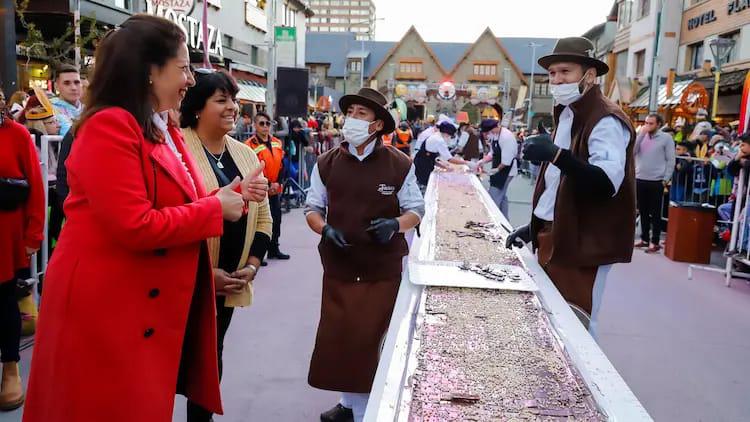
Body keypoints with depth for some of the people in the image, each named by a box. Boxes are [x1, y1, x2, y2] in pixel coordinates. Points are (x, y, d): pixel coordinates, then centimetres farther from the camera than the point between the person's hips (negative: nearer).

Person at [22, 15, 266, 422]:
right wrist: (216, 208, -16)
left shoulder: (163, 130, 13)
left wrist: (228, 195, 1)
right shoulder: (108, 128, -18)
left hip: (151, 307, 9)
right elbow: (136, 227, -26)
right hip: (107, 310, -9)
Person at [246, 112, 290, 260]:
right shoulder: (250, 145, -13)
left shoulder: (277, 143, 8)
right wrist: (267, 185, -16)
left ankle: (274, 249, 28)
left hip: (275, 190, 7)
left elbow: (281, 165, 10)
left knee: (276, 220, 13)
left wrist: (278, 183, -4)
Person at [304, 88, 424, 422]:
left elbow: (416, 209, 3)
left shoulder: (400, 164, -4)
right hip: (339, 268, 3)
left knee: (370, 341, 4)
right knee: (336, 339, 9)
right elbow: (312, 208, 7)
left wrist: (396, 224, -18)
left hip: (383, 270, -2)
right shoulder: (326, 163, 1)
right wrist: (325, 229, -14)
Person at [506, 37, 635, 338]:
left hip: (583, 245, -9)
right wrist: (535, 226, 17)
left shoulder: (606, 121, -15)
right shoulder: (566, 116, 14)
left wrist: (557, 154, -39)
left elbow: (608, 184, -29)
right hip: (556, 239, 9)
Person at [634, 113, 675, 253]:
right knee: (643, 212, 11)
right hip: (640, 179, 4)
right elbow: (632, 151, -6)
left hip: (656, 181, -4)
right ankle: (644, 238, 21)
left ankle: (655, 242, 7)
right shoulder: (641, 136, 9)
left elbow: (671, 160, -3)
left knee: (655, 213, 1)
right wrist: (641, 134, -9)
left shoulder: (666, 138, -2)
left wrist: (666, 179, -8)